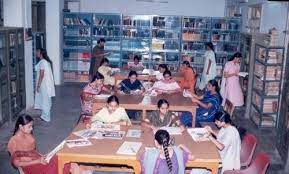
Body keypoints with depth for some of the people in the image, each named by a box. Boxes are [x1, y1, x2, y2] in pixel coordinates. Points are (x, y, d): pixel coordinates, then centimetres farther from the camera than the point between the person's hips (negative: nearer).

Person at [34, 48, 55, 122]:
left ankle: (46, 117, 4)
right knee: (46, 100, 15)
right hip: (48, 83, 9)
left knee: (45, 100, -2)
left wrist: (38, 85, -17)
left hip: (44, 84, -9)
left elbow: (41, 75, -21)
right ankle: (45, 116, 25)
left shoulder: (42, 62, -17)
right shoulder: (47, 61, 11)